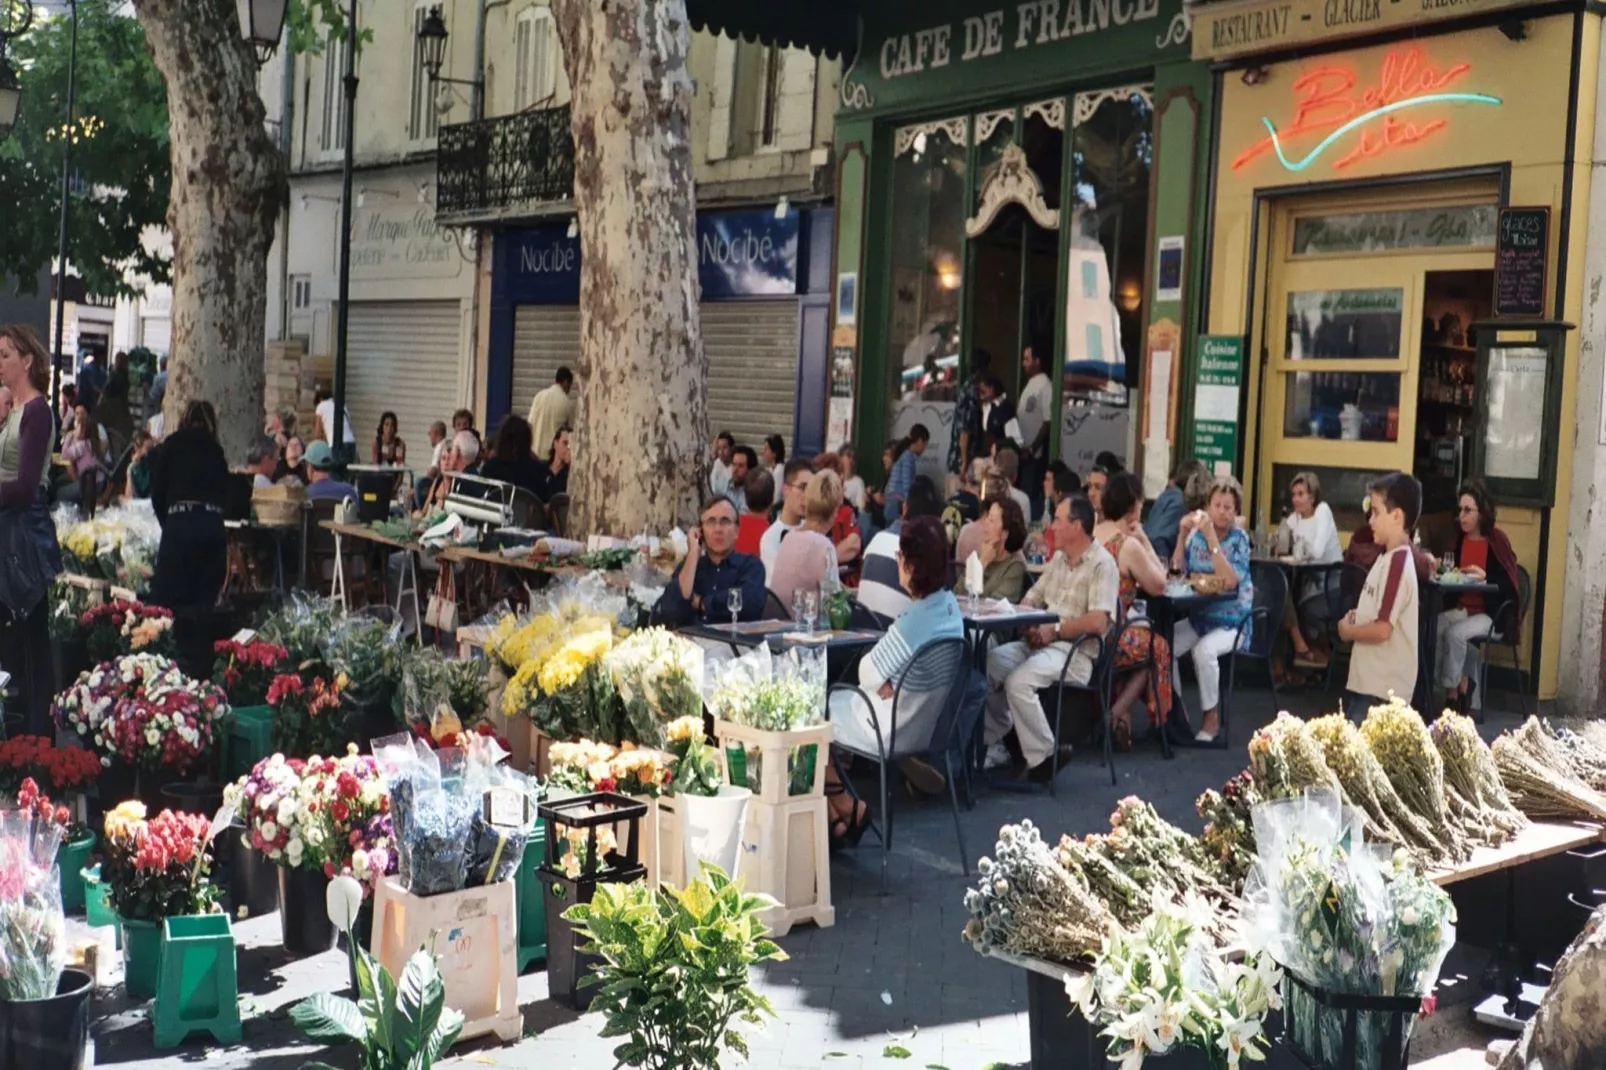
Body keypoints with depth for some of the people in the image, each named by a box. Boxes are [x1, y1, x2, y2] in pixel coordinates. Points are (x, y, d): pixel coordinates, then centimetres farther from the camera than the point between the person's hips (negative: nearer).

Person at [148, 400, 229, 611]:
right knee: (204, 604, 7)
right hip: (214, 526, 3)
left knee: (166, 601, -1)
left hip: (181, 524, -3)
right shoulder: (217, 452, 20)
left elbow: (157, 491, 10)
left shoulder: (172, 445, 13)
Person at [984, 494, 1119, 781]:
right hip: (1041, 641, 8)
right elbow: (1031, 598, 18)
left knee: (1018, 681, -29)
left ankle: (1043, 757, -14)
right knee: (986, 665, -8)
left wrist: (1055, 630, -16)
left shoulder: (1101, 564, -12)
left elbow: (1098, 622, -23)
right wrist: (1029, 624, -4)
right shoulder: (1059, 557, 14)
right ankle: (993, 742, 3)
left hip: (1076, 652, -8)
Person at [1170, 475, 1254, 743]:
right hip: (1198, 617, 4)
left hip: (1231, 622, -4)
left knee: (1204, 650, -32)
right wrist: (1182, 535, -14)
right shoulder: (1196, 534, 2)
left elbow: (1230, 582, -23)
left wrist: (1211, 537, -28)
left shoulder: (1238, 539, -7)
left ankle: (1211, 716, -10)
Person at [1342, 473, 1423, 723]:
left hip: (1382, 687, -10)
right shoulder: (1390, 557, 11)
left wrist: (1348, 631, -8)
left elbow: (1382, 629, -24)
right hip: (1368, 680, 10)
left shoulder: (1397, 562, -19)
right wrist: (1356, 618, 5)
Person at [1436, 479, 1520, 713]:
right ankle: (1463, 685, -14)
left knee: (1455, 633, -31)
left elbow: (1509, 584, -11)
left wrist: (1485, 577, -27)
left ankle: (1452, 692, -12)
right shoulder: (1460, 538, 7)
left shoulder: (1497, 540, -9)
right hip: (1462, 609, 5)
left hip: (1491, 614, -5)